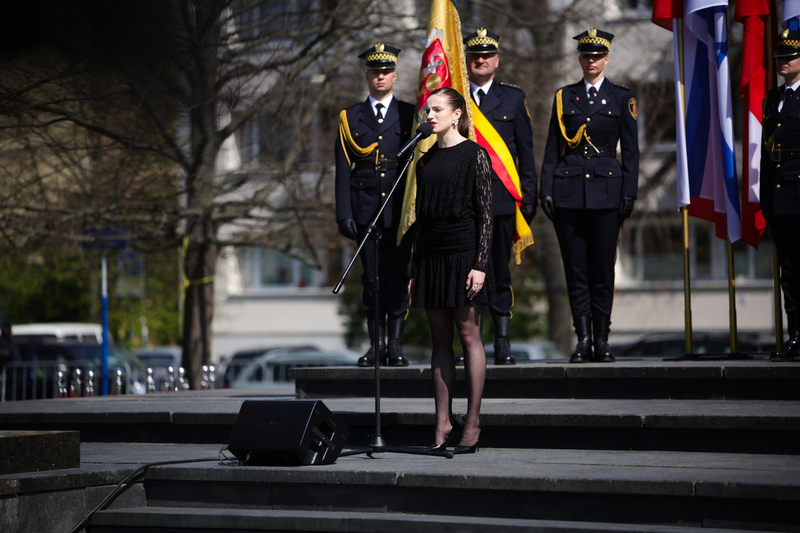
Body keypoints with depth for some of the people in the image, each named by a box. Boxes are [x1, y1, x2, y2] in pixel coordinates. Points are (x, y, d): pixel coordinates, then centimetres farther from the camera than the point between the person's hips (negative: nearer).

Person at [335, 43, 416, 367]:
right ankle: (375, 345, 7)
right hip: (365, 207, 1)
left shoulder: (410, 115, 9)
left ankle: (395, 345, 4)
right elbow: (343, 169, 6)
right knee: (371, 277, 2)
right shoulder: (350, 117, 10)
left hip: (400, 205, -1)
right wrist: (344, 214, -3)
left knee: (397, 276, -2)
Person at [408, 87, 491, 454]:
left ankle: (472, 423, 0)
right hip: (431, 254, 6)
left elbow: (486, 213, -7)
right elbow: (421, 216, 15)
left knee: (469, 334, -3)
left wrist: (481, 264, -15)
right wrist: (414, 271, 12)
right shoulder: (426, 160, 13)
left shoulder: (474, 155, -4)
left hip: (464, 251, -6)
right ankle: (443, 423, 9)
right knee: (440, 338, 6)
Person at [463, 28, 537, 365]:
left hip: (501, 198, 1)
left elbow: (526, 152, 10)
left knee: (500, 273, 3)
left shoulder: (514, 98, 11)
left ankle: (503, 345, 7)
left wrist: (529, 196, 4)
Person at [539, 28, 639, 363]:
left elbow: (631, 150, 5)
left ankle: (601, 340, 7)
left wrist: (629, 192, -3)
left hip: (606, 188, -1)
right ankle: (583, 339, 5)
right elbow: (552, 148, 10)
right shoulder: (564, 97, 10)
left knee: (603, 267, 0)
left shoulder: (622, 97, 7)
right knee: (576, 267, 1)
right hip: (568, 189, 1)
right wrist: (546, 190, 2)